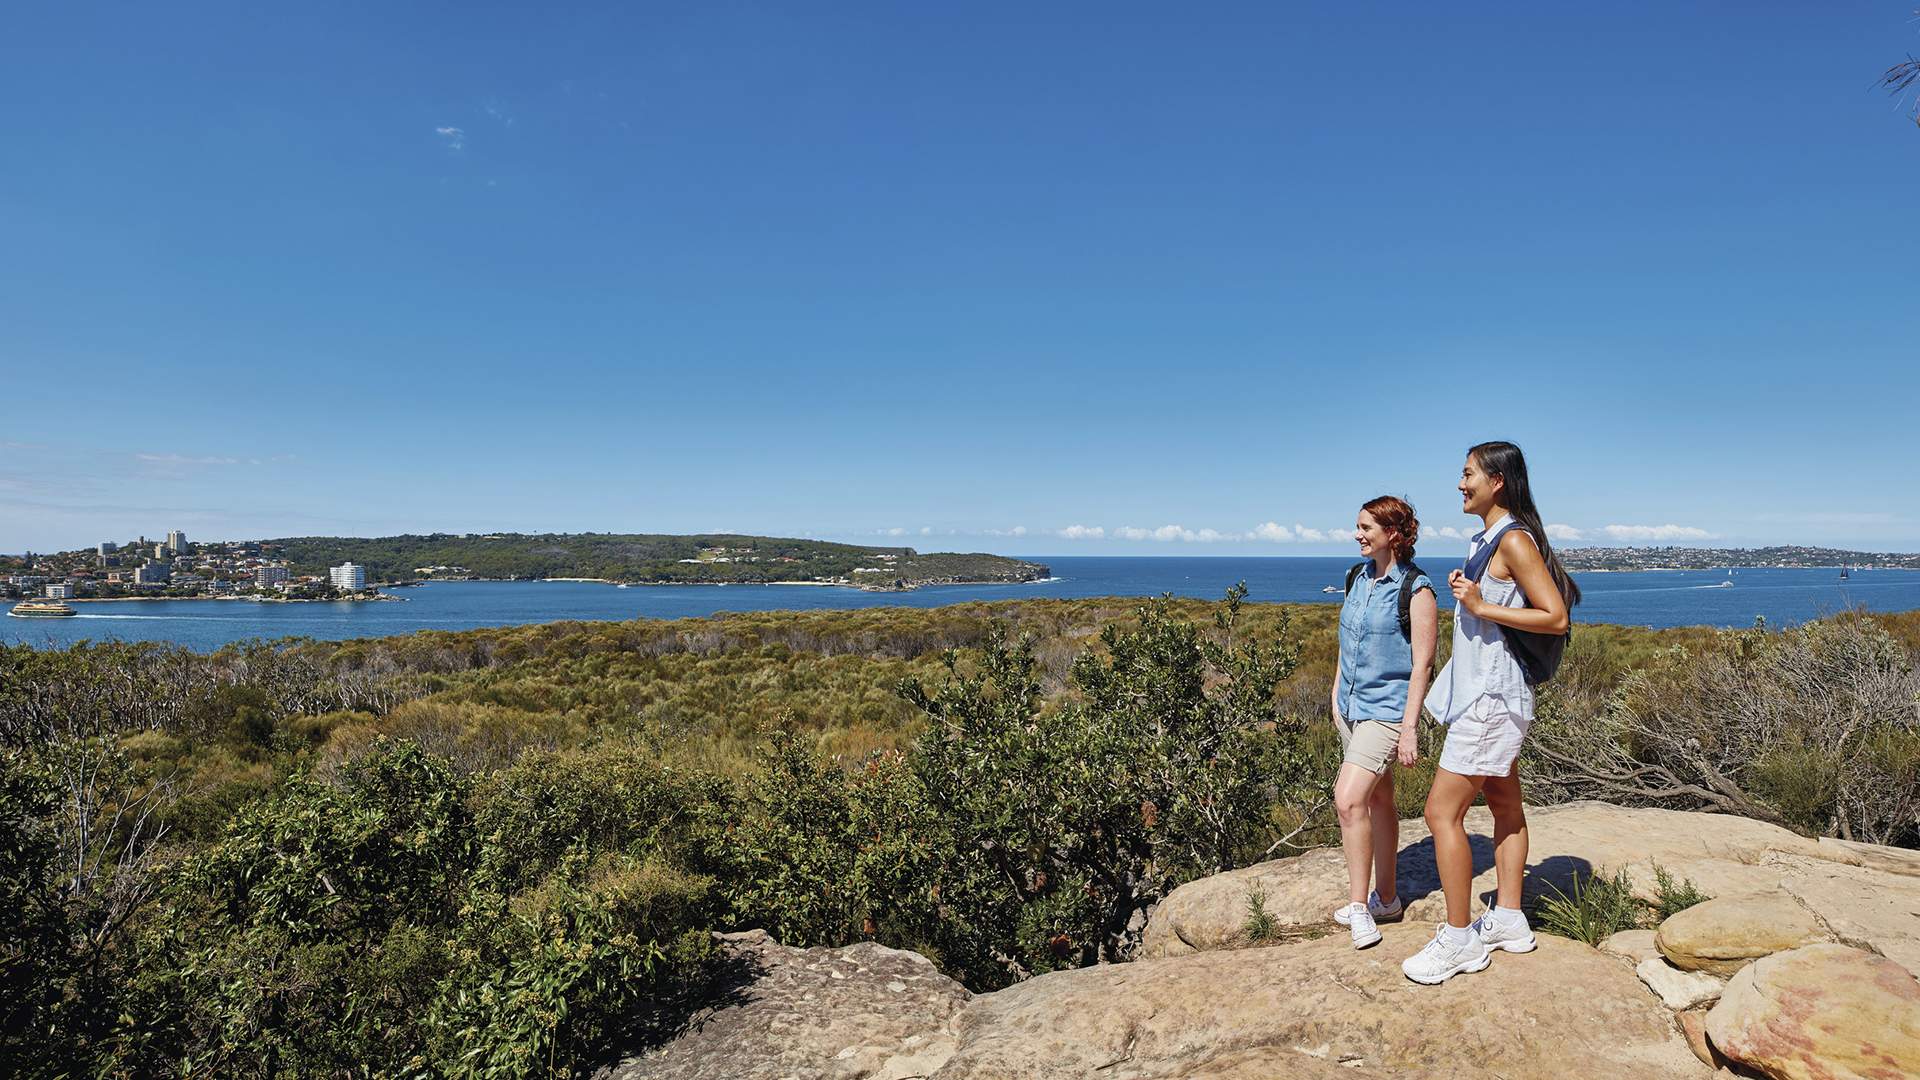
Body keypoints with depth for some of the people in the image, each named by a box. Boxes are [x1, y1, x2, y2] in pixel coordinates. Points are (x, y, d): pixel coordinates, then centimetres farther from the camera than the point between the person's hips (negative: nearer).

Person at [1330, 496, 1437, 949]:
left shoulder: (1416, 590, -14)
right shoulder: (1358, 577, 8)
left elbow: (1422, 663, -15)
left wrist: (1410, 728, -17)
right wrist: (1336, 695, 16)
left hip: (1387, 710, -8)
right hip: (1353, 706, 8)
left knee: (1349, 799, -16)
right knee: (1376, 798, 15)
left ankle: (1359, 906, -4)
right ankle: (1385, 898, 26)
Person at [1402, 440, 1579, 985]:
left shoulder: (1514, 540, -17)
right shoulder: (1488, 539, 13)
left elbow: (1556, 617, -20)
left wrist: (1481, 606, -22)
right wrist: (1465, 591, 11)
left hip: (1492, 696, -10)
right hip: (1483, 691, 10)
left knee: (1443, 811, -8)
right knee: (1504, 805, 16)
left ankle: (1459, 940, 1)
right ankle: (1508, 920, 26)